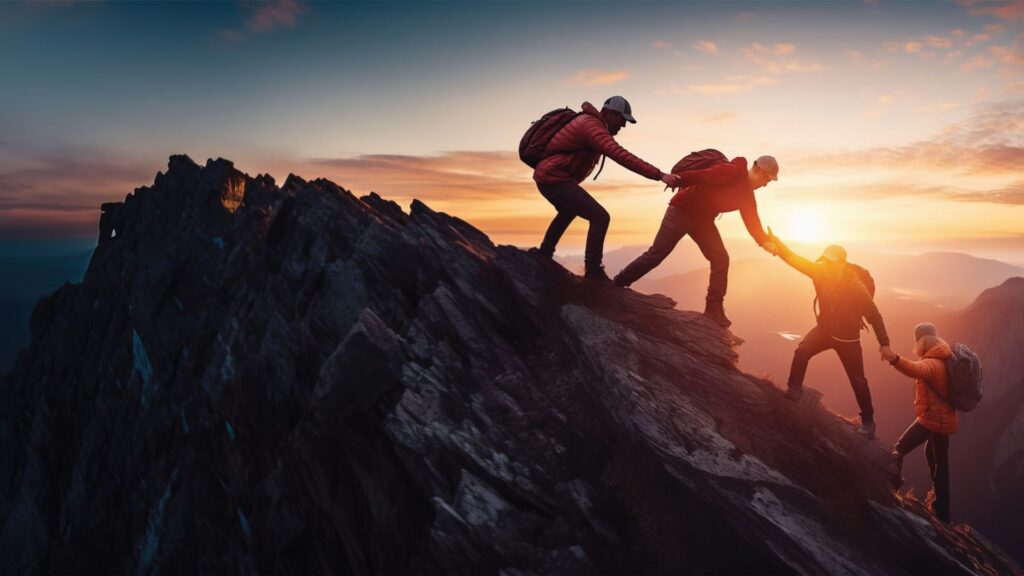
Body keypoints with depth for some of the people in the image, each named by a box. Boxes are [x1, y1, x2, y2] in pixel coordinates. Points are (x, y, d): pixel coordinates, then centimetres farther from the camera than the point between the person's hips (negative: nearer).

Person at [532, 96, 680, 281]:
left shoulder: (590, 122, 17)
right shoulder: (593, 125, -17)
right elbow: (622, 156, -29)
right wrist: (659, 175, -32)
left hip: (548, 176, 11)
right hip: (554, 179, -11)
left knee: (568, 212, 36)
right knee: (600, 217, -15)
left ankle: (544, 253, 47)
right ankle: (593, 271, -10)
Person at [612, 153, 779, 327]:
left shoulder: (746, 193, 7)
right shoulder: (731, 172, -20)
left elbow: (752, 221, 5)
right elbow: (702, 176, -32)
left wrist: (764, 241, -8)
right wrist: (678, 179, -45)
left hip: (703, 219, 8)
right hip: (682, 211, -8)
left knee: (720, 259, -5)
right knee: (655, 254, -5)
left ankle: (714, 308, 2)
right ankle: (617, 284, 9)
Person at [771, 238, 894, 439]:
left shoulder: (856, 286, -26)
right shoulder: (820, 271, -15)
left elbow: (873, 314, -20)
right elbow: (794, 259, -20)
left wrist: (884, 343, -20)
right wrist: (775, 241, -34)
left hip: (847, 337, -3)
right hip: (824, 329, 3)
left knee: (858, 381, 6)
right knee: (801, 351, -23)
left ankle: (867, 421, 25)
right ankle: (795, 388, -1)